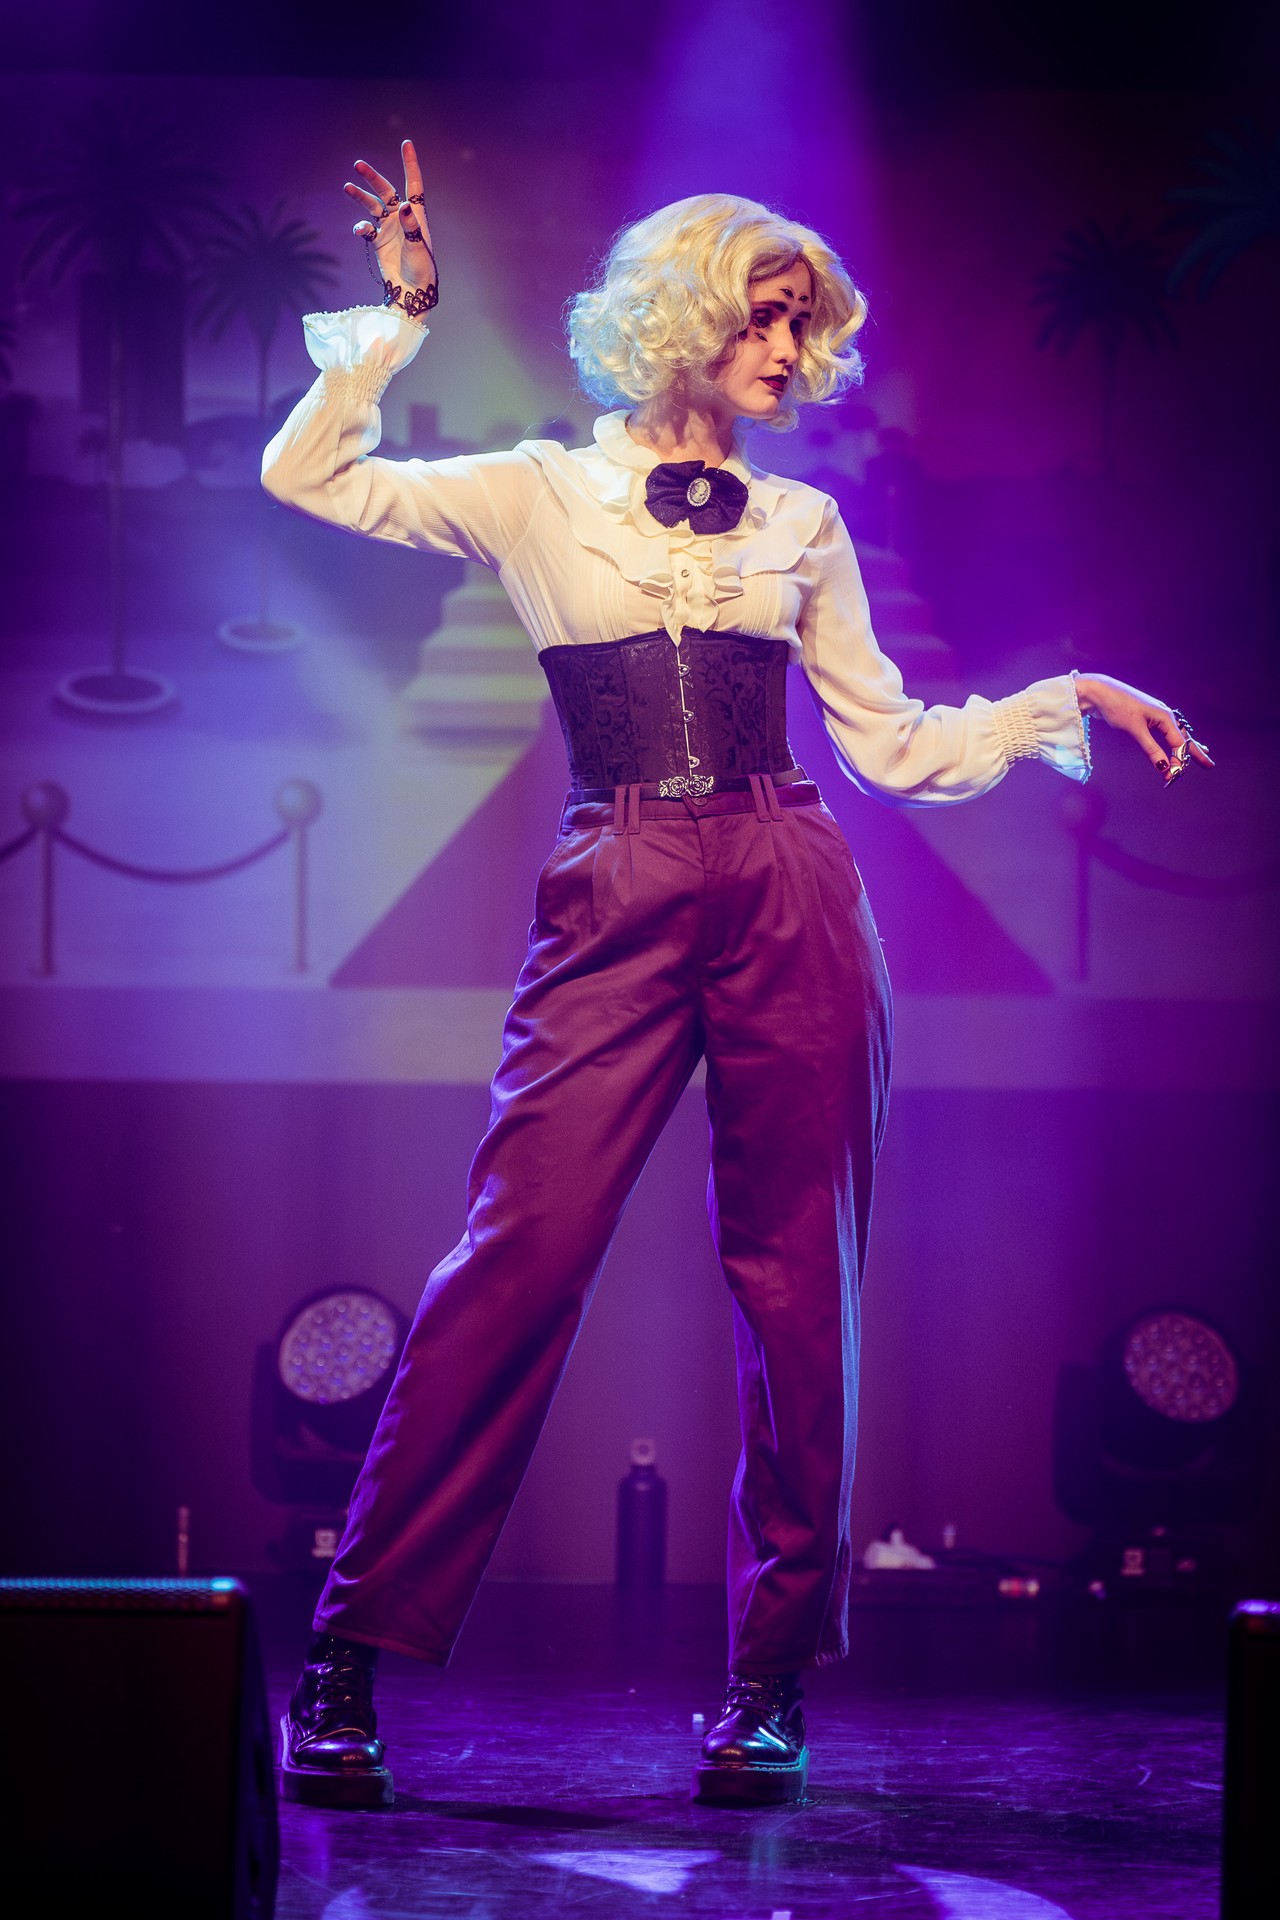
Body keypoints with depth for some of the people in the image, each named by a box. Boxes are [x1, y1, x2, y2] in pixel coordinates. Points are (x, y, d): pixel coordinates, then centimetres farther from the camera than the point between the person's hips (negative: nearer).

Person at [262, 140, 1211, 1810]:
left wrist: (1069, 702, 17)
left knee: (796, 1282, 0)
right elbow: (310, 474, 8)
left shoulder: (802, 528, 18)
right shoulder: (543, 497, 12)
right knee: (521, 1257, -12)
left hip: (793, 903, 3)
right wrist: (398, 315, 5)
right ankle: (349, 1658, -9)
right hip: (616, 904, -3)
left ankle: (775, 1678, 9)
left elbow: (894, 744, 22)